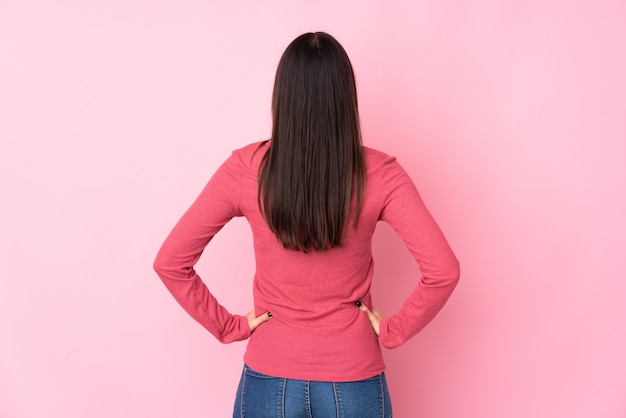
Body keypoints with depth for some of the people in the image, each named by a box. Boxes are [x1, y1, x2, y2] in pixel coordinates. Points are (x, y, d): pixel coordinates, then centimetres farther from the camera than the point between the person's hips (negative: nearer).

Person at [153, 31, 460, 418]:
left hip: (270, 379, 1)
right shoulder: (378, 174, -14)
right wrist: (394, 331, -5)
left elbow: (171, 262, -10)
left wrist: (228, 326, -2)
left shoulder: (246, 169, -12)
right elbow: (443, 271, -17)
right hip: (354, 381, 0)